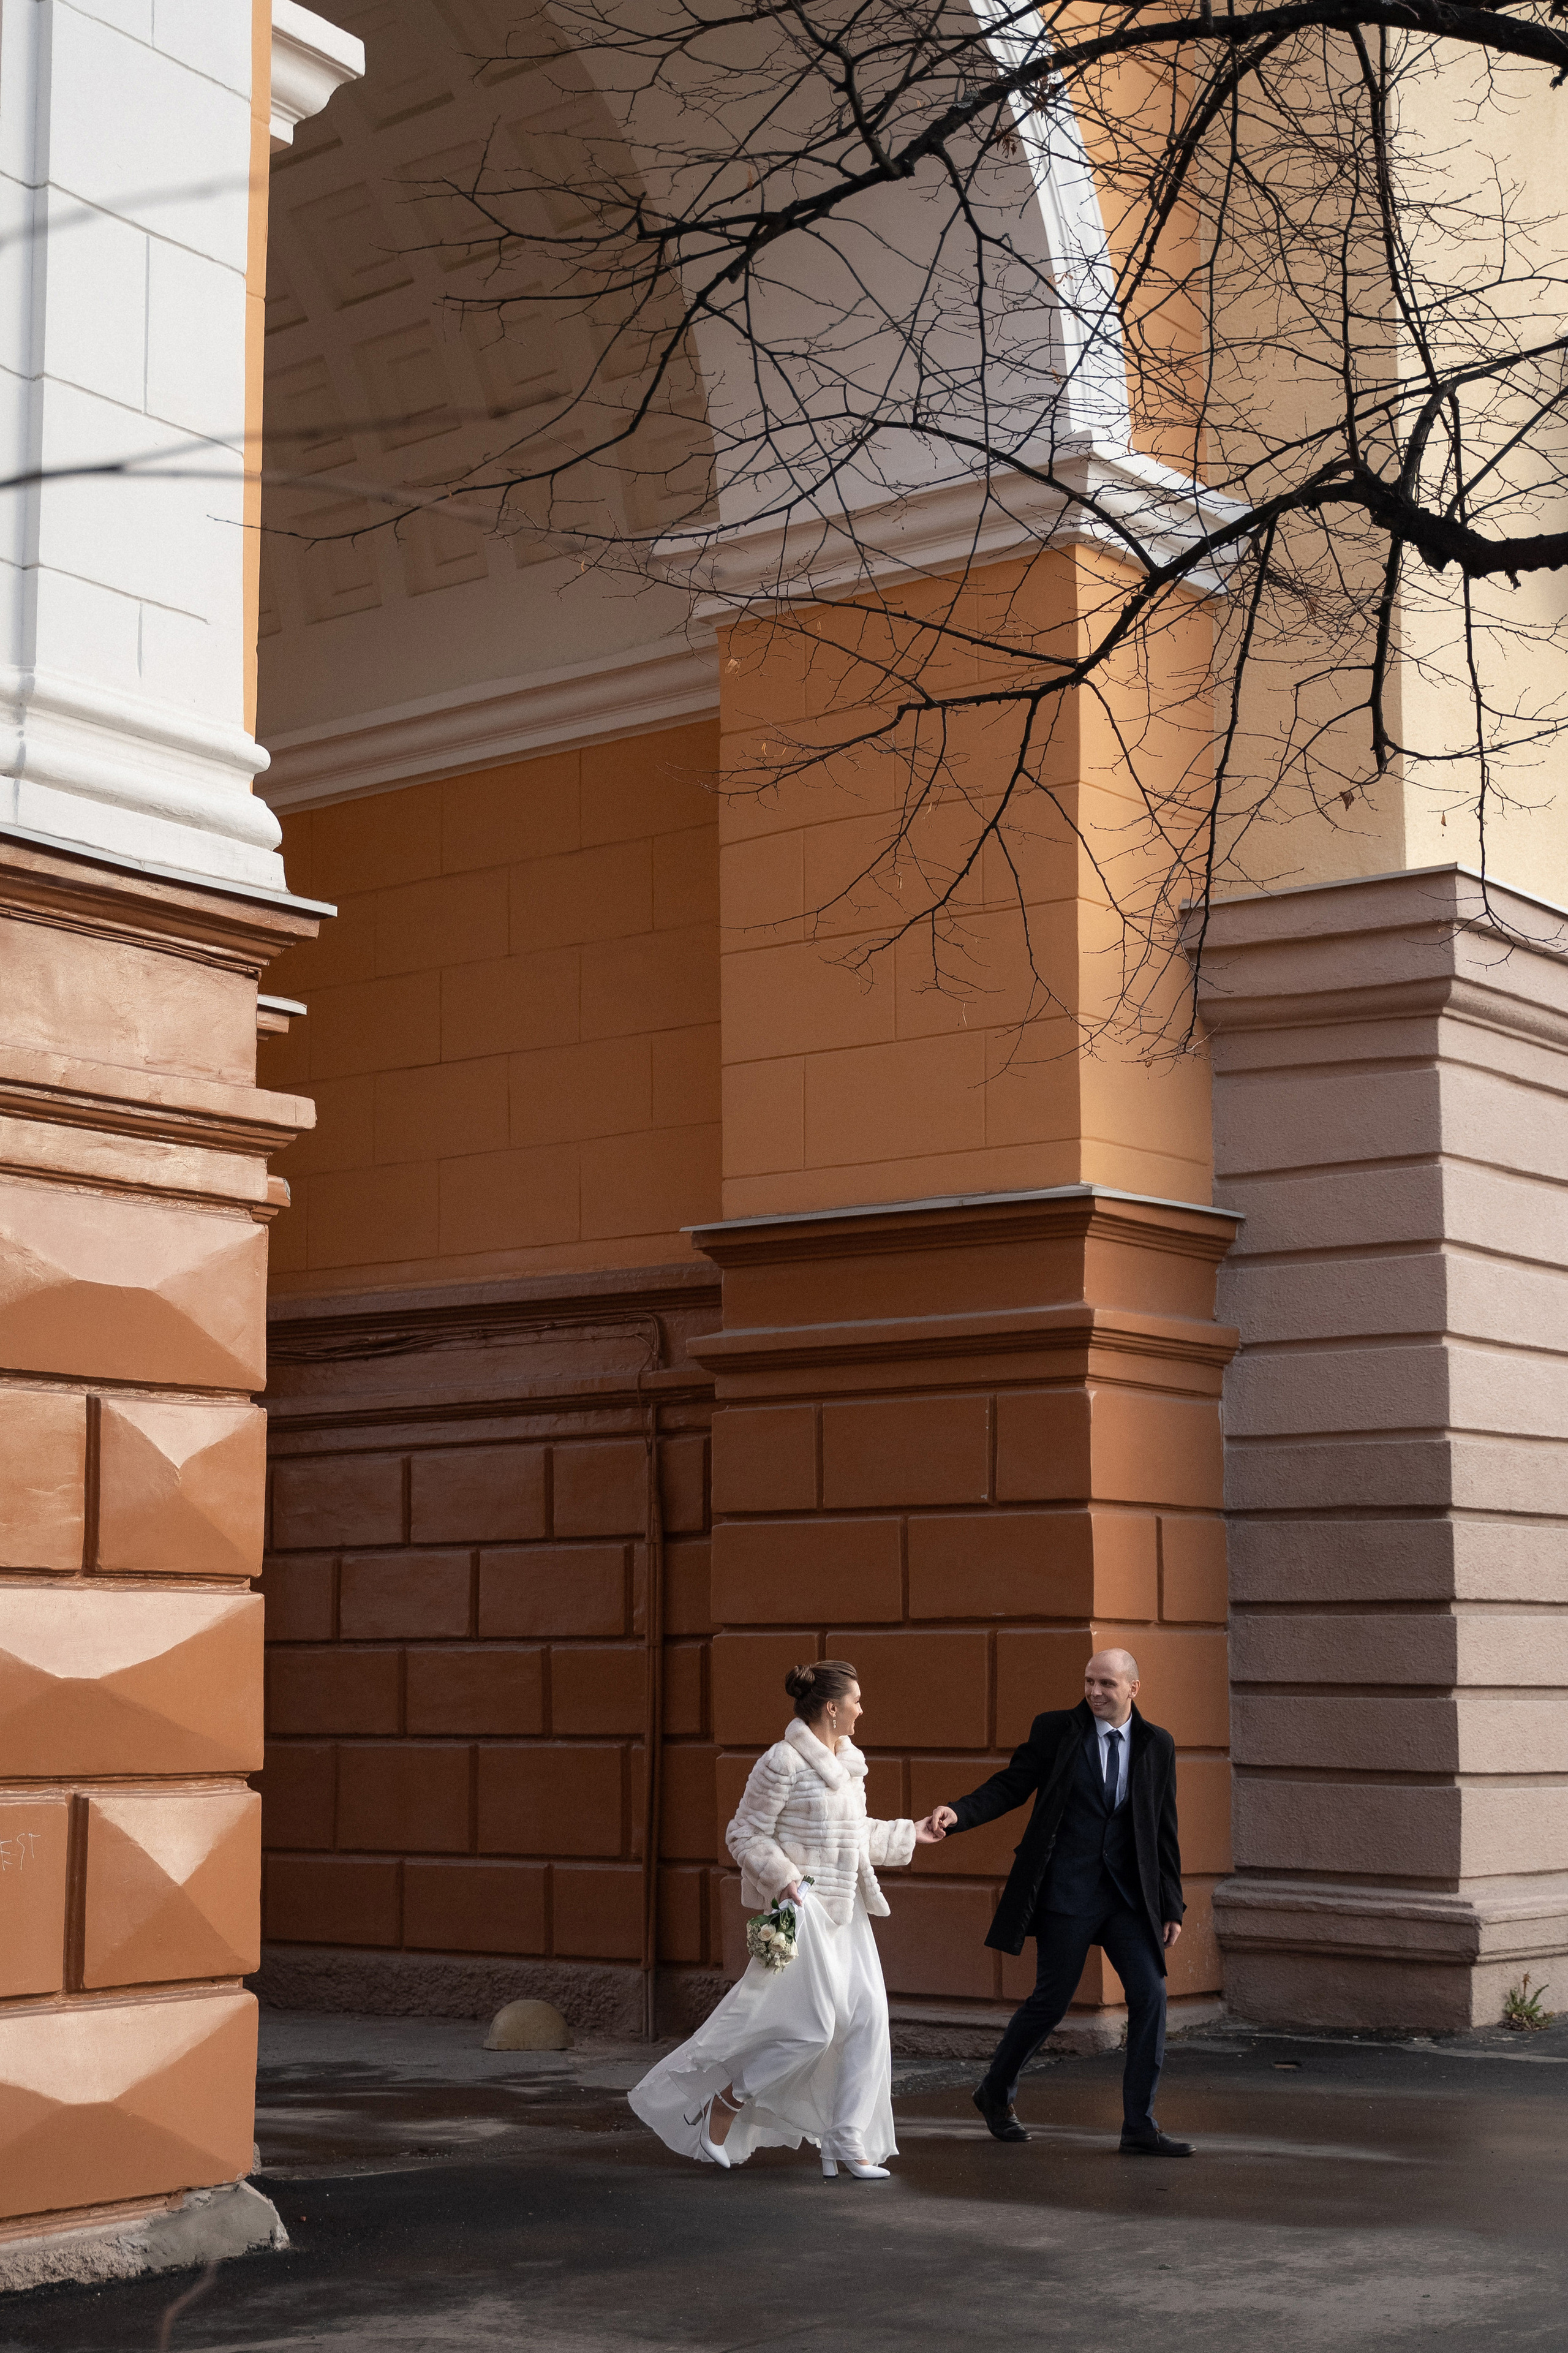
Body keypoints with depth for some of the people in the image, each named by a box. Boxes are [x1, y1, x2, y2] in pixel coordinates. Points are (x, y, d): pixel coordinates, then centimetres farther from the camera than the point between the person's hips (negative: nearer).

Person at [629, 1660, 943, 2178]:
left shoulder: (848, 1765, 15)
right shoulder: (783, 1762, -12)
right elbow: (744, 1833, -11)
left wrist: (909, 1835, 29)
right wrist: (784, 1881, -21)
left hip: (845, 1910, 9)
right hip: (801, 1907, -9)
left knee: (867, 2018, -1)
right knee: (811, 2025, -12)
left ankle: (847, 2142, 6)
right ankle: (723, 2106, 8)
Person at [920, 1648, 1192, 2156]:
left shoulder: (1157, 1745, 6)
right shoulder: (1056, 1730, -1)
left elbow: (1164, 1830, 9)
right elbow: (1010, 1786, 0)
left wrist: (1171, 1907, 7)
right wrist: (958, 1814, -18)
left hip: (1129, 1893, 3)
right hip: (1067, 1893, -3)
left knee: (1150, 1995, -7)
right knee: (1051, 2001, 2)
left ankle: (1140, 2129, 1)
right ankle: (996, 2092, 27)